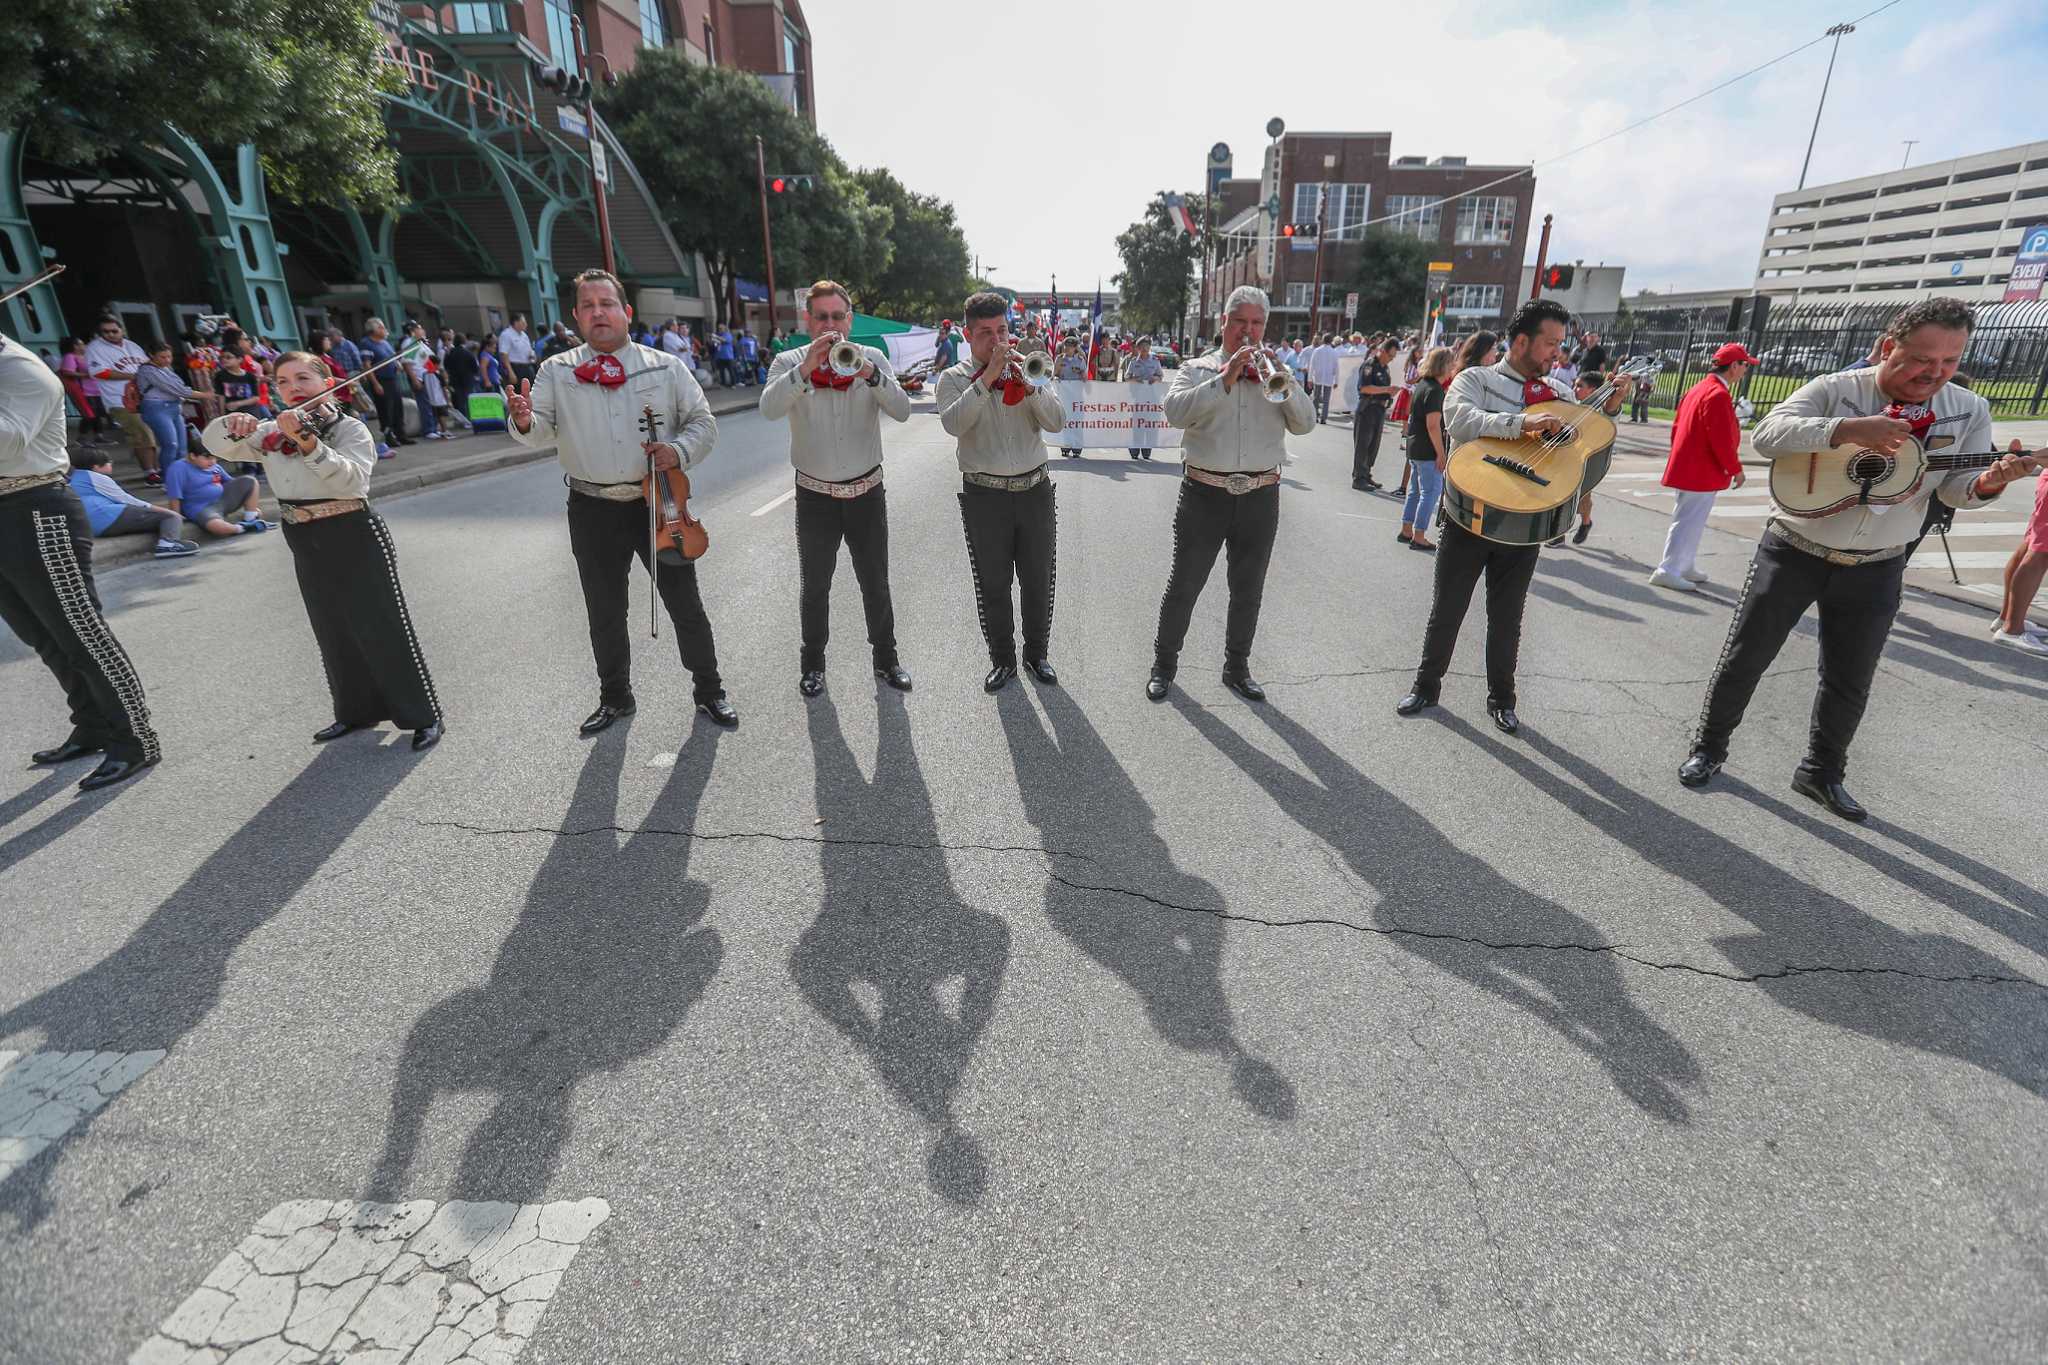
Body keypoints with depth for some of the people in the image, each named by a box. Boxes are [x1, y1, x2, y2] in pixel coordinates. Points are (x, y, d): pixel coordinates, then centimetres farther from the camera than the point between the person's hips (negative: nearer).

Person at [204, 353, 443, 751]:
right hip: (306, 546, 7)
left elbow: (351, 480, -25)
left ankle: (424, 715, 2)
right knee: (334, 635, 15)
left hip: (355, 539, -6)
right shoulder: (272, 433, 10)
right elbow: (215, 443, 4)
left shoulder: (350, 429, -9)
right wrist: (233, 426, -17)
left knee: (383, 630, -5)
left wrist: (309, 444, -39)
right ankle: (357, 711, 28)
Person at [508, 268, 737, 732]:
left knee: (685, 603, 5)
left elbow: (703, 421, 3)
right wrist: (524, 423, -25)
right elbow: (543, 430, -2)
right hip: (593, 509, 2)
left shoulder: (666, 366, 3)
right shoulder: (556, 371, 6)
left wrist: (680, 450, -17)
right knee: (604, 611, 12)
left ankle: (708, 689, 22)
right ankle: (615, 698, 29)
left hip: (657, 501, -1)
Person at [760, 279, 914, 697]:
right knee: (814, 585, 10)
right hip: (815, 494, -1)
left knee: (876, 583, 10)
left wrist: (870, 375, -29)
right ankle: (812, 662, 27)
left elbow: (901, 411, -13)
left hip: (867, 491, 1)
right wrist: (805, 369, -33)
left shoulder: (871, 358, 1)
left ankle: (885, 656, 27)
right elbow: (769, 409, -21)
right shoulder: (789, 362, -3)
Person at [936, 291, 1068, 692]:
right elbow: (954, 424, -19)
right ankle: (1002, 659, 22)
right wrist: (987, 378, -22)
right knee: (992, 586, 6)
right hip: (985, 496, -2)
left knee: (1039, 582, 10)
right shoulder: (954, 378, 1)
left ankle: (1037, 653, 28)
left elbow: (1057, 421, -5)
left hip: (1035, 490, 2)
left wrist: (1029, 384, -18)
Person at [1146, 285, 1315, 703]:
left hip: (1260, 497, 3)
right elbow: (1176, 411, -15)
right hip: (1205, 494, -3)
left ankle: (1237, 668, 25)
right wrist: (1225, 380, -21)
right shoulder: (1197, 369, 4)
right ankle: (1164, 664, 18)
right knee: (1184, 584, 4)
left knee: (1248, 590, 11)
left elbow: (1305, 423, 1)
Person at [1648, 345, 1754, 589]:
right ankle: (1668, 571, -6)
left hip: (1686, 468, 10)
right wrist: (1735, 469, -11)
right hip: (1702, 473, -10)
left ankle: (1685, 566, 25)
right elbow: (1722, 439, -21)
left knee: (1690, 522, 17)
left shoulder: (1699, 388, 12)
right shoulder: (1718, 394, -18)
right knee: (1689, 522, -6)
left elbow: (1677, 427, 17)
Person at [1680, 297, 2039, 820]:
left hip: (1876, 569, 3)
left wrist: (1989, 482, -24)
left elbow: (1955, 489, -2)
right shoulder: (1834, 390, -11)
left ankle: (1821, 772, 28)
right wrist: (1847, 430, -37)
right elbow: (1766, 435, -26)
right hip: (1794, 551, -3)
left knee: (1849, 682, 11)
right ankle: (1708, 747, 20)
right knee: (1744, 658, 4)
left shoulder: (1969, 411, 0)